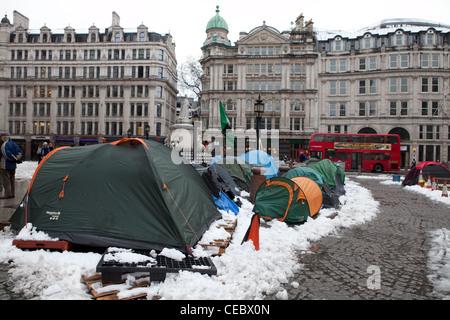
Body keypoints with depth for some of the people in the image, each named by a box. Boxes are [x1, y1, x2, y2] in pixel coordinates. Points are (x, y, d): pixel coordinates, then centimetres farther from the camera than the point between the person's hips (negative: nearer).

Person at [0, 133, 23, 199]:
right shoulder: (14, 144, 10)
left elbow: (6, 154, -26)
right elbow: (20, 152, 15)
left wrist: (15, 159, -17)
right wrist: (17, 159, 5)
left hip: (5, 165, -8)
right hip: (13, 165, 8)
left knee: (6, 180, -2)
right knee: (12, 179, 14)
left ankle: (8, 194, -1)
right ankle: (12, 193, 19)